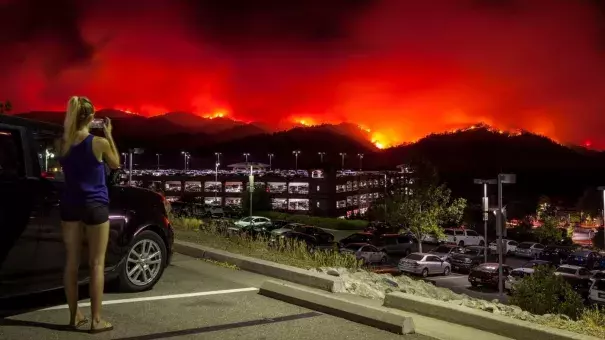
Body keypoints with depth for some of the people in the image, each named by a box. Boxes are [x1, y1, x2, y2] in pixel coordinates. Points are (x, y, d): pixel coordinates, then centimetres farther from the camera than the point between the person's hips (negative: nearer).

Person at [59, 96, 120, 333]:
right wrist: (108, 135, 7)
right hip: (95, 207, -5)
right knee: (96, 263, 2)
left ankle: (75, 315, 21)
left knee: (71, 261, 11)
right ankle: (96, 320, 6)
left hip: (69, 206, 5)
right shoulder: (99, 143, -13)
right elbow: (115, 164, 5)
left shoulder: (63, 143, -1)